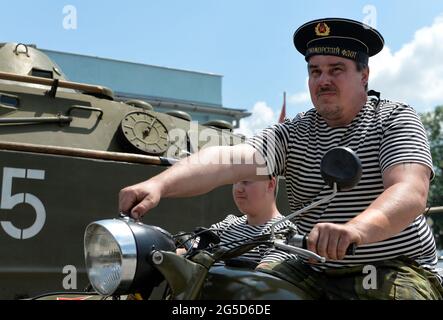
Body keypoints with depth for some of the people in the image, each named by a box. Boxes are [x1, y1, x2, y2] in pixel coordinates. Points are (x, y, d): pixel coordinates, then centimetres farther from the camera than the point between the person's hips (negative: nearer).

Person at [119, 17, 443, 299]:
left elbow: (411, 192, -23)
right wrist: (158, 184, -32)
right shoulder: (292, 133, 3)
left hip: (398, 270, -3)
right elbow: (230, 159, -14)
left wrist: (355, 229, -44)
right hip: (314, 271, 3)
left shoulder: (396, 120, -4)